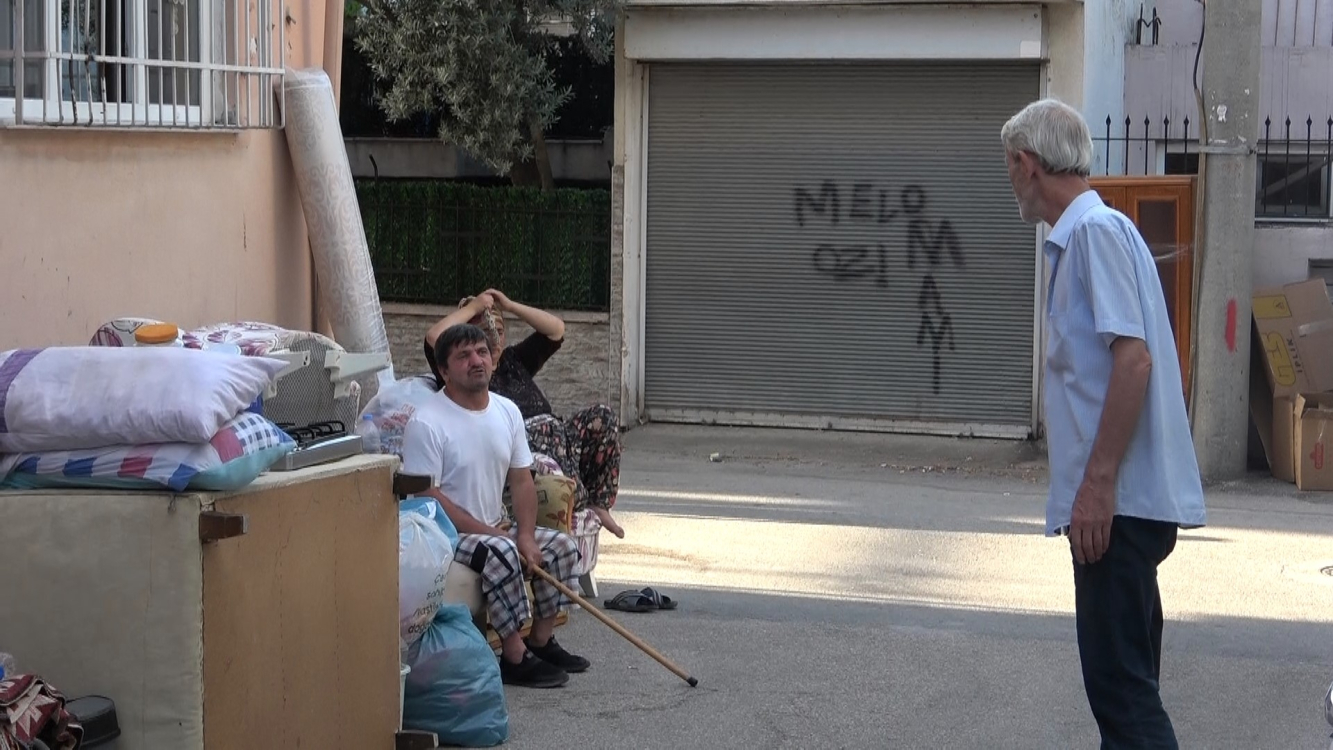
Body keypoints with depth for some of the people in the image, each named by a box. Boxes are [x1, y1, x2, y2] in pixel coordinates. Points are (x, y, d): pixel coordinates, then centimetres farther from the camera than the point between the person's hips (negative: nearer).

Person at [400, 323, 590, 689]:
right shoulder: (426, 424, -19)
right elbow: (428, 498, -21)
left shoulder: (507, 411, 5)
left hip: (496, 527, 9)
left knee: (562, 546, 1)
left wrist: (526, 537, -9)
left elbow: (522, 481, 7)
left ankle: (540, 641, 14)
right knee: (500, 552, -33)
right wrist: (487, 532, -22)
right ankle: (514, 659, -25)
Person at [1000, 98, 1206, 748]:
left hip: (1119, 500, -10)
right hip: (1120, 500, 10)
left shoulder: (1096, 230, -12)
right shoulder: (1079, 235, 17)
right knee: (1123, 674, 15)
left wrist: (1098, 484, -22)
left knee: (1120, 678, -10)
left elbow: (1133, 358, -21)